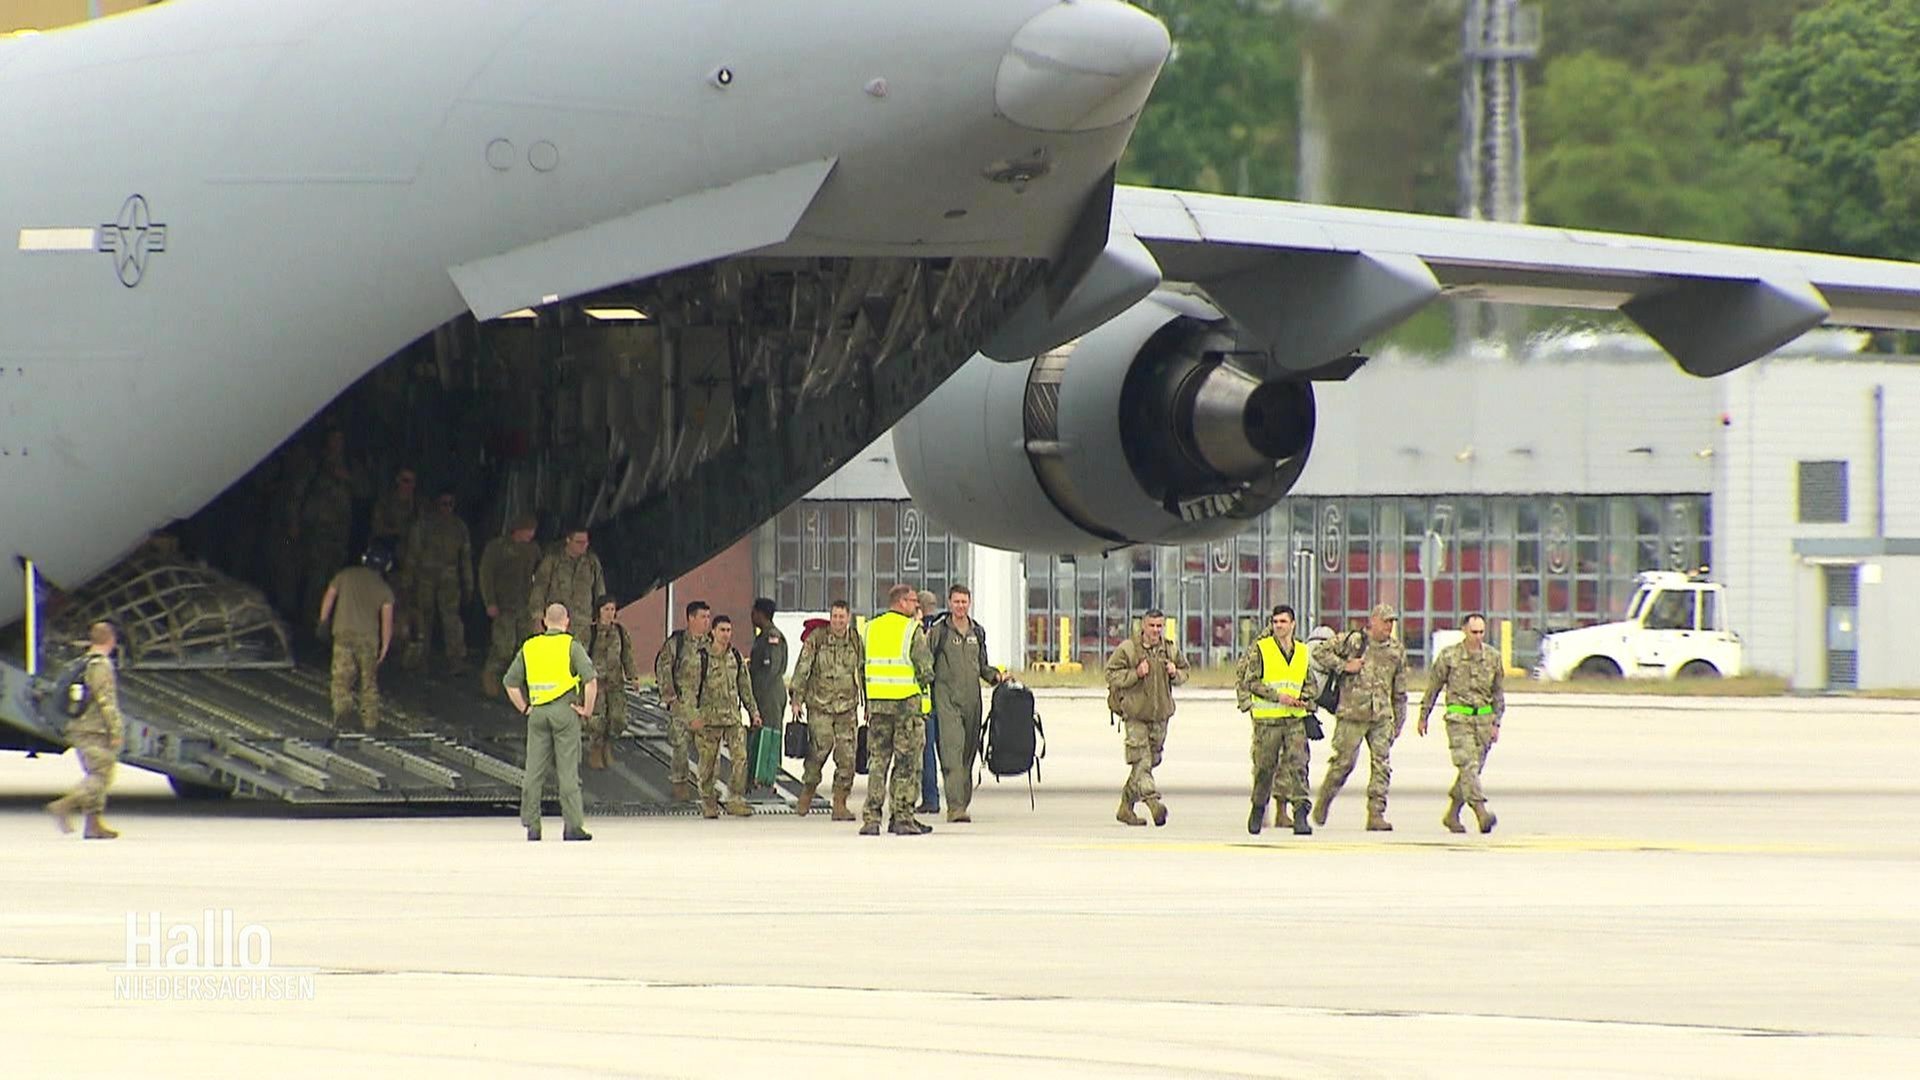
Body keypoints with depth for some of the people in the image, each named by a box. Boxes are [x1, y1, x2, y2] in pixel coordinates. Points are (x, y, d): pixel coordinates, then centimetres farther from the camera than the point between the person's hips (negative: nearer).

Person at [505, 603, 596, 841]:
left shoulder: (529, 647, 9)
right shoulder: (571, 646, -4)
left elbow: (511, 683, 11)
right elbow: (591, 679, -14)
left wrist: (525, 709, 15)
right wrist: (587, 710, -4)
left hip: (537, 713, 3)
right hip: (564, 710, -3)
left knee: (534, 771, 6)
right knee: (568, 770, -2)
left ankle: (531, 826, 6)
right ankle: (573, 826, -4)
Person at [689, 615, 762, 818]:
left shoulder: (736, 657, 9)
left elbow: (745, 686, 18)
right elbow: (692, 688, -8)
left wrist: (753, 711, 16)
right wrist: (694, 715, -15)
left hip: (733, 717, 4)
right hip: (709, 716, -4)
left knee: (741, 758, -8)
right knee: (709, 763, 3)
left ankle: (736, 801, -2)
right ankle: (708, 803, 16)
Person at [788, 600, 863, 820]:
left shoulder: (856, 642, 8)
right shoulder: (816, 639, -2)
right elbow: (802, 670, -1)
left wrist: (867, 704, 17)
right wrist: (797, 700, -6)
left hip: (847, 705, 3)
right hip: (820, 705, -3)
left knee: (847, 756, -4)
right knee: (820, 748, -10)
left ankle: (840, 804, 2)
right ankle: (807, 792, 14)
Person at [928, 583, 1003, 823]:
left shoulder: (977, 632, 15)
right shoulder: (938, 631, -1)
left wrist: (995, 676, 6)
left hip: (972, 699, 5)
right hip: (946, 698, -5)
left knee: (969, 752, 9)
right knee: (952, 749, -16)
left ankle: (963, 802, 19)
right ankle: (955, 806, -22)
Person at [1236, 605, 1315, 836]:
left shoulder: (1302, 652, 12)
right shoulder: (1261, 650, -1)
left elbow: (1309, 684, 21)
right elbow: (1251, 681, -5)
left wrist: (1305, 700, 0)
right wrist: (1277, 696, -15)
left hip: (1295, 719, 2)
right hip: (1267, 719, -2)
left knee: (1297, 764, -9)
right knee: (1264, 766, 4)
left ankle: (1300, 815, -13)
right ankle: (1258, 810, 24)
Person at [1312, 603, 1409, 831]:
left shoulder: (1396, 651, 12)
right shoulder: (1351, 642, -1)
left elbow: (1399, 691, 19)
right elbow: (1320, 651, -1)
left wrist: (1399, 722, 19)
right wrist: (1343, 666, -11)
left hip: (1381, 717, 4)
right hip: (1352, 714, -4)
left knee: (1382, 765, -7)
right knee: (1343, 762, -1)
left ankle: (1376, 814, -6)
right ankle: (1323, 802, 21)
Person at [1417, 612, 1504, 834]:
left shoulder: (1493, 657, 7)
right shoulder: (1449, 656, -1)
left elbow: (1499, 693, 14)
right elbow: (1433, 688, 7)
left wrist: (1496, 723, 7)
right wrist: (1423, 717, 11)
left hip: (1484, 719, 4)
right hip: (1459, 718, -4)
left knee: (1473, 769, 6)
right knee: (1468, 765, -18)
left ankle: (1452, 815, 19)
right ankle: (1481, 812, -28)